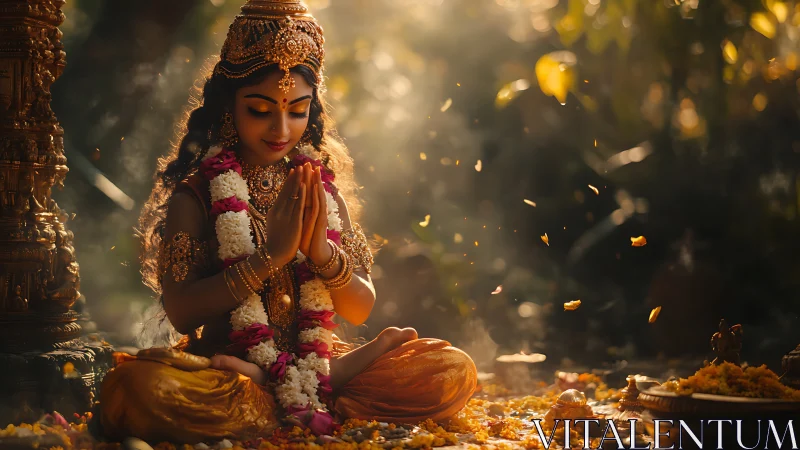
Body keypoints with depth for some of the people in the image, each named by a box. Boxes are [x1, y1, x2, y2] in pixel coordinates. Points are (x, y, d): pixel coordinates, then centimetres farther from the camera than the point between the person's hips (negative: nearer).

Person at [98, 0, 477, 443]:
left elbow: (360, 310, 6)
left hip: (316, 360, 4)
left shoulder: (323, 191, 9)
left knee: (454, 370, -16)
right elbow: (181, 312, -13)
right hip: (221, 361, -3)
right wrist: (270, 254, -20)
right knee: (136, 386, -37)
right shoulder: (195, 195, -2)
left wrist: (321, 251, -14)